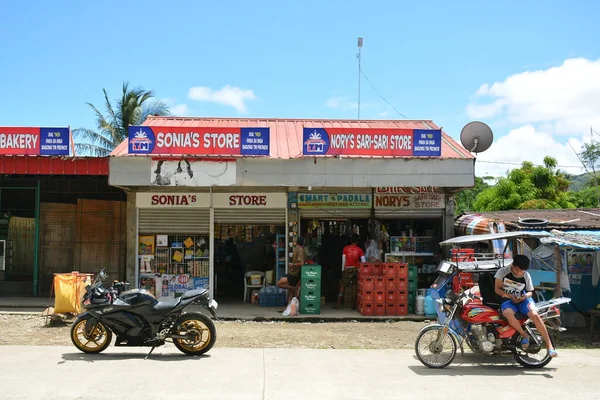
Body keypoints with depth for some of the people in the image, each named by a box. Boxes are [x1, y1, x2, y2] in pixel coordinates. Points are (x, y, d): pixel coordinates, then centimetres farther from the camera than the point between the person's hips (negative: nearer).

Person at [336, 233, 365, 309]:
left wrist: (343, 270, 7)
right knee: (355, 287, 9)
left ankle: (338, 304, -1)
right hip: (356, 269, 0)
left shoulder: (346, 248, 2)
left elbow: (343, 260, 1)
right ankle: (354, 304, 6)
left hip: (347, 269, 0)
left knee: (342, 286, 5)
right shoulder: (359, 250, 1)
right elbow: (363, 261, -2)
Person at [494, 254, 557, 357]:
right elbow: (497, 289, -3)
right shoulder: (502, 272, -5)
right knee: (509, 315, -38)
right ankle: (524, 335, -14)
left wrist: (526, 296, -13)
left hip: (523, 299, 2)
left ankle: (549, 345, -20)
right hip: (507, 300, -1)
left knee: (535, 315, -28)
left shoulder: (526, 275, 2)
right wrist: (510, 296, -17)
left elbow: (530, 291, 12)